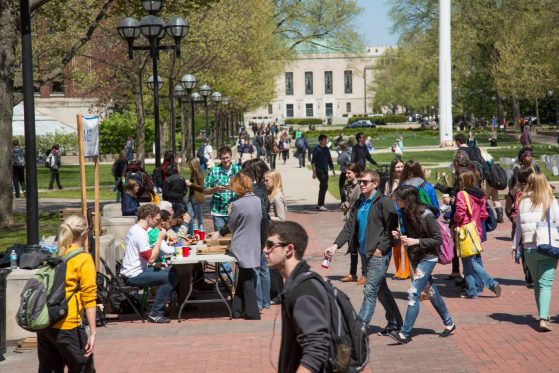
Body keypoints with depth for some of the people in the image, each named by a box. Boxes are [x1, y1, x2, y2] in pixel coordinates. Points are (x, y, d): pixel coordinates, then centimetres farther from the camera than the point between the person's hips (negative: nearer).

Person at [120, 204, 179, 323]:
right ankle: (155, 314, -11)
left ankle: (159, 308, 19)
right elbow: (151, 258, -24)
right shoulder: (140, 234, -19)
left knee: (171, 271, 14)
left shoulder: (135, 229, 14)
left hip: (130, 272, 11)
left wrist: (156, 263, 9)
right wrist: (160, 238, -16)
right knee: (171, 277, -19)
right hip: (134, 276, -11)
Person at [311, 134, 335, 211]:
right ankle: (320, 205, -10)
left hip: (325, 171, 7)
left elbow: (330, 160, 21)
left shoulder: (326, 149, 13)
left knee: (323, 187, 8)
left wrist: (332, 170, 18)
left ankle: (320, 205, 17)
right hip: (319, 170, -7)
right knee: (324, 186, -14)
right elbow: (313, 161, -9)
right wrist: (314, 172, -15)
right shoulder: (317, 149, -6)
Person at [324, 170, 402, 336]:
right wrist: (336, 245, -5)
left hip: (379, 254, -8)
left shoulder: (383, 203, -11)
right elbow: (349, 227, 8)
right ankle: (395, 322, 29)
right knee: (381, 289, 16)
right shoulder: (358, 204, 12)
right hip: (365, 253, 8)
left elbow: (391, 227, -14)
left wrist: (381, 248, -18)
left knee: (370, 290, -8)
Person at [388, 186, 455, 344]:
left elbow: (438, 239, -17)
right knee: (431, 292, 17)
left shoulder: (426, 215, -20)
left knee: (413, 293, -13)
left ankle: (404, 334, -12)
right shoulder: (406, 214, 1)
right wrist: (400, 236, -6)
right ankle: (449, 323, 32)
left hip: (427, 258, -8)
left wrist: (416, 241, -25)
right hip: (415, 258, 8)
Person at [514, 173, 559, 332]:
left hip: (528, 249, 3)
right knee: (545, 284, -3)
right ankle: (543, 319, -16)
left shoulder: (523, 202, 2)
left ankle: (543, 315, 25)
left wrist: (516, 246, 14)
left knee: (537, 283, 18)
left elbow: (519, 227, 6)